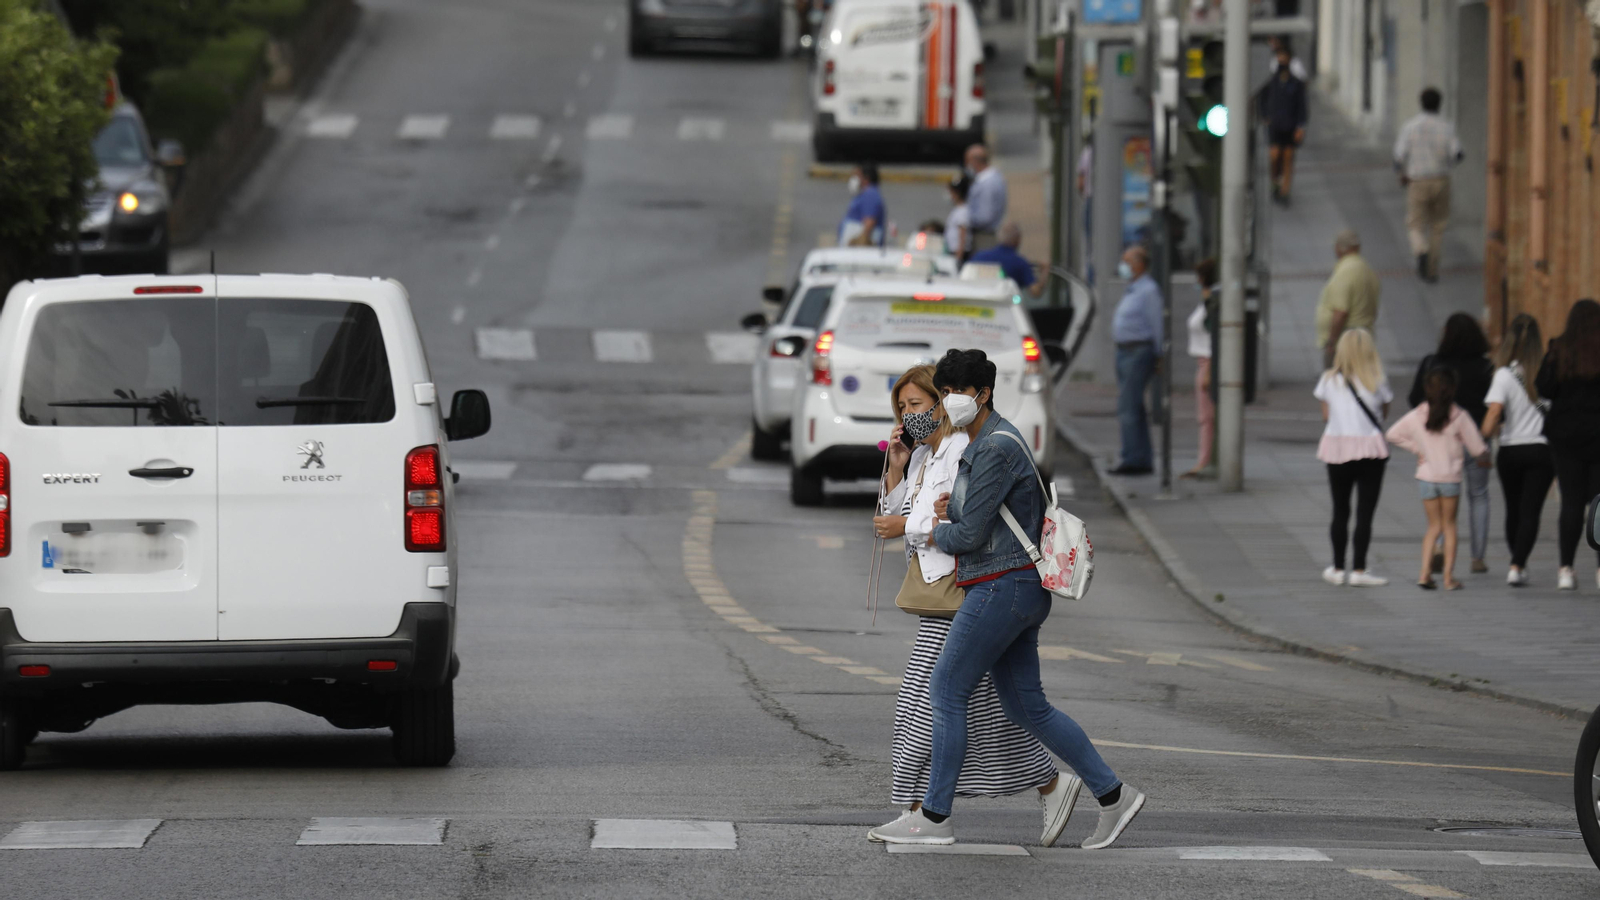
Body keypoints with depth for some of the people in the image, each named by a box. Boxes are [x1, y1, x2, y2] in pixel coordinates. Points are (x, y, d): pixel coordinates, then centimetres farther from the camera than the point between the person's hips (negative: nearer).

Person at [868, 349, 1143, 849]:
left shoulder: (997, 448, -16)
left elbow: (972, 534, -18)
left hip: (1002, 586, -10)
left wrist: (935, 534, 2)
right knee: (1026, 707, 11)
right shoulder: (980, 445, 16)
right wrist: (948, 512, 3)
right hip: (1017, 589, 10)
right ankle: (1112, 794, 11)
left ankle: (935, 817, 3)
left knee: (947, 691, -3)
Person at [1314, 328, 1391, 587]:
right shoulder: (1377, 381, -5)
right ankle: (1359, 569, -5)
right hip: (1369, 448, -2)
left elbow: (1326, 415, 6)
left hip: (1336, 447, 2)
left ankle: (1337, 569, 16)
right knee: (1365, 512, -1)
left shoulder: (1330, 380, -1)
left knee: (1340, 510, 11)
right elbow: (1384, 413, 4)